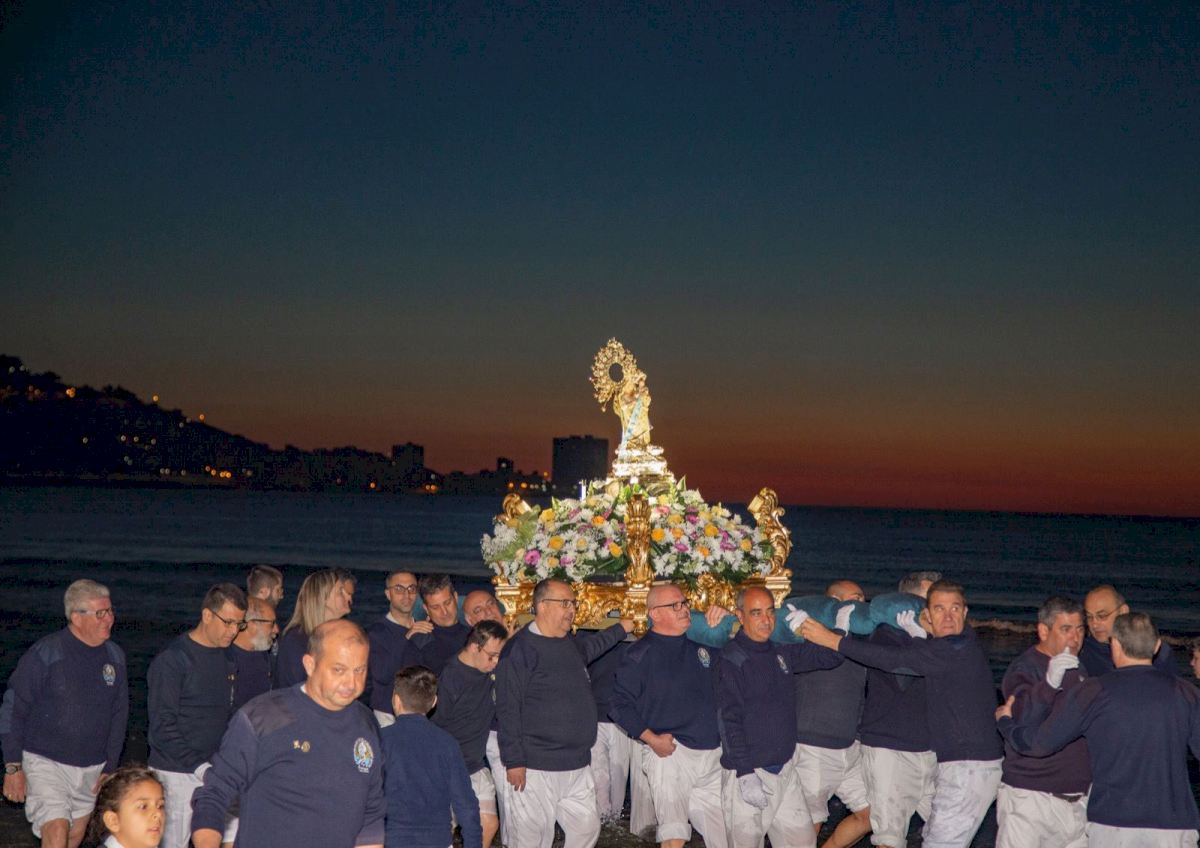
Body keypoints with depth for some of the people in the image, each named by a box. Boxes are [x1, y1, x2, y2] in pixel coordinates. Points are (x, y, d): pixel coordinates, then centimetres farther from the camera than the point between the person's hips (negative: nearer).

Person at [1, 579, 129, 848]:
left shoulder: (115, 656, 3)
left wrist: (109, 768, 9)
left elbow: (119, 715, 11)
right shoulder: (44, 653, -13)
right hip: (46, 763, -5)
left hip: (92, 768, 5)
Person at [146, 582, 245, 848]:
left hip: (213, 771, 6)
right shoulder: (172, 660, -11)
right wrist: (200, 767, -19)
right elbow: (162, 729, -15)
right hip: (177, 774, -6)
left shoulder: (226, 659, 9)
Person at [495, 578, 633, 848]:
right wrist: (513, 761, -17)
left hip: (577, 765, 8)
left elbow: (590, 645, 39)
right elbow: (508, 709, -14)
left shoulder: (570, 643, 12)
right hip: (536, 769, -8)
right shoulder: (519, 648, -12)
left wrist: (620, 629, 39)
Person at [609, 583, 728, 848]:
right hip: (669, 753, -6)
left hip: (712, 754, 6)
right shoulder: (641, 654, -4)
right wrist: (652, 739, -14)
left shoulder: (701, 645, 13)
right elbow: (620, 704, -6)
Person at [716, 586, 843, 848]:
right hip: (747, 774, -6)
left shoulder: (782, 653, 9)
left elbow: (831, 657, 14)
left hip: (785, 770, 6)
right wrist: (745, 775, -21)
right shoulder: (730, 660, -10)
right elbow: (729, 721, -15)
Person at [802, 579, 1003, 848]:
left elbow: (895, 659, -21)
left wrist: (833, 640, -18)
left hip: (970, 767, -10)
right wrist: (916, 632, -1)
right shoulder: (961, 644, 12)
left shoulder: (957, 649, -18)